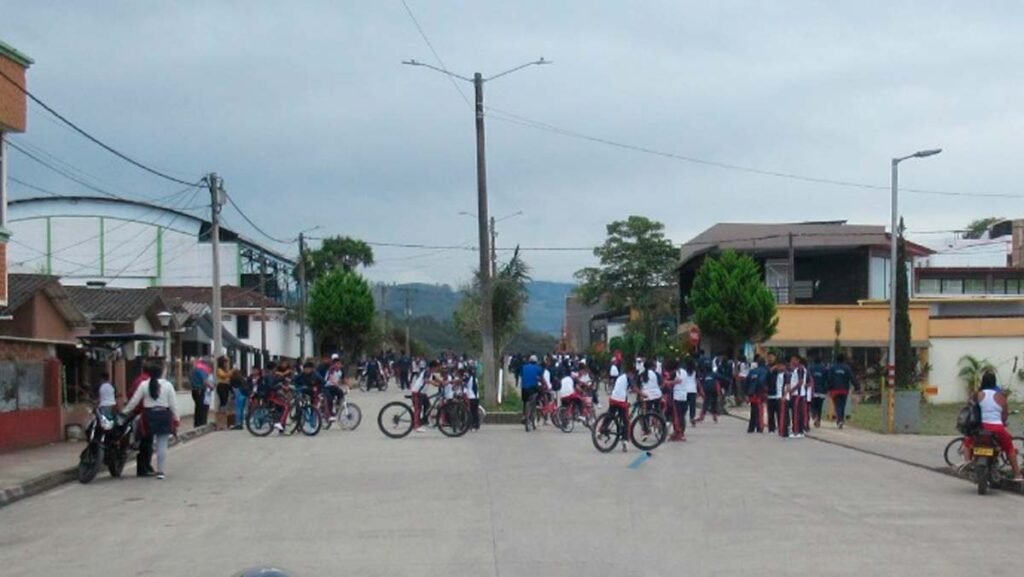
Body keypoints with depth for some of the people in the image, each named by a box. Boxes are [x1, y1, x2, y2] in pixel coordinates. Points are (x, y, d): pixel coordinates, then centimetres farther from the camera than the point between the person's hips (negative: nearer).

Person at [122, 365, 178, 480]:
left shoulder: (144, 385, 0)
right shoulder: (167, 385, -1)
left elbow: (134, 401, 2)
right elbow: (173, 404, 0)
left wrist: (124, 412, 14)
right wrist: (176, 419, 7)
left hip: (149, 415, 1)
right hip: (164, 414, -1)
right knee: (162, 445, 2)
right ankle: (160, 471, 2)